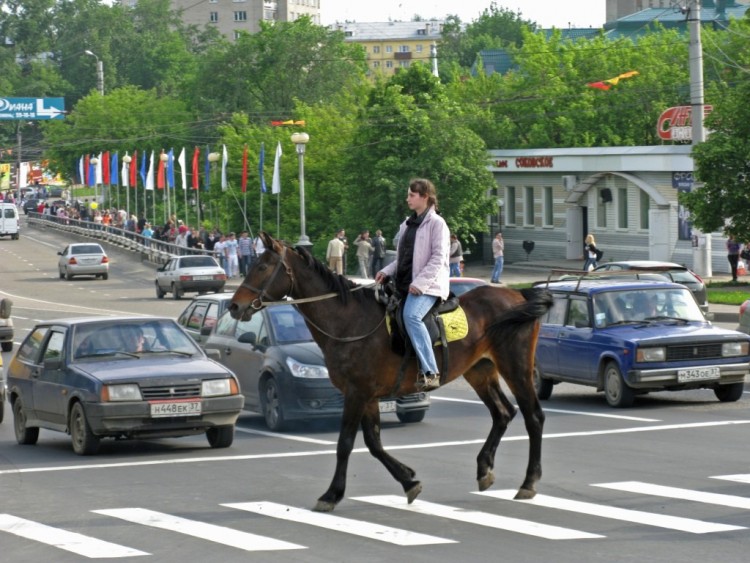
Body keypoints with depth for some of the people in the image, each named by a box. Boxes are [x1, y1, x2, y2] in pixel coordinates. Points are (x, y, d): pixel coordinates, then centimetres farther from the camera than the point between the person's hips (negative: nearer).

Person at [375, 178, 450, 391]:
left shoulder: (436, 223, -6)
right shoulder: (408, 224, 18)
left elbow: (438, 258, -14)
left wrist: (420, 283, -21)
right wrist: (387, 271, 7)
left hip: (427, 285, -10)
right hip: (404, 283, 10)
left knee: (411, 316, -33)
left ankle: (430, 372, -37)